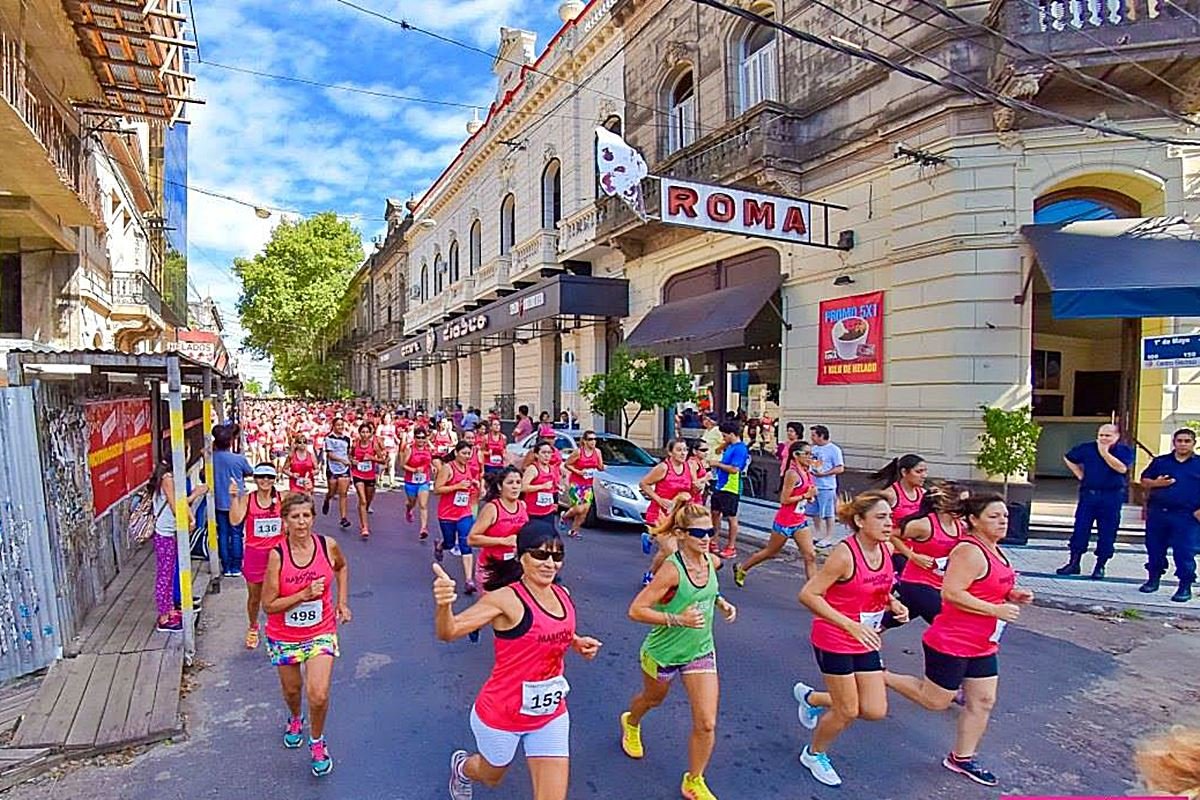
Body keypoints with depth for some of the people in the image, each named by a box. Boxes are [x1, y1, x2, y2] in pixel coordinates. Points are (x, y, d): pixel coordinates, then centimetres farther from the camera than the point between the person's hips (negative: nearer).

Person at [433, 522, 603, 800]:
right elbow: (448, 632, -34)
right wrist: (444, 604, -55)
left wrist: (577, 642, -4)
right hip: (501, 715, -4)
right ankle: (461, 766, 61)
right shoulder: (506, 598, -25)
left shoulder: (563, 595, -5)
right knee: (492, 777, 25)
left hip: (551, 714, 5)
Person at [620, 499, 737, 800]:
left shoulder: (712, 561, -10)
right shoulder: (672, 569, -31)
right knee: (654, 699, 26)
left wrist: (720, 602, -3)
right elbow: (636, 610, -31)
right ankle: (631, 723, 62)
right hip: (663, 652, -4)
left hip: (701, 651, 4)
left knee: (707, 724, -1)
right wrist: (677, 619, -37)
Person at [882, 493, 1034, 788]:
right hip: (951, 642, -9)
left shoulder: (996, 551, 9)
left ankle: (961, 758, 29)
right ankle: (878, 676, 16)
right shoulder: (970, 551, -22)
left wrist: (1012, 595, 6)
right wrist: (996, 610, -24)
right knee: (936, 700, 2)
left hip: (982, 645, 9)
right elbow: (951, 593, -28)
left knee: (983, 701, 14)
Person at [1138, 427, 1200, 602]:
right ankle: (1153, 579, 25)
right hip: (1157, 513, 3)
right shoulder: (1160, 461, 10)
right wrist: (1156, 483, -9)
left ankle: (1185, 587, 7)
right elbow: (1144, 481, 13)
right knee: (1154, 549, 11)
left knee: (1184, 553, -3)